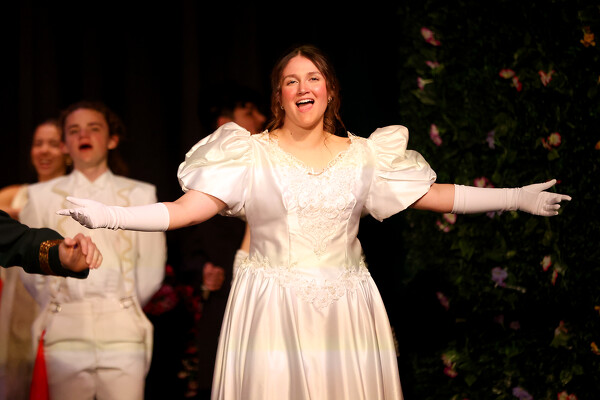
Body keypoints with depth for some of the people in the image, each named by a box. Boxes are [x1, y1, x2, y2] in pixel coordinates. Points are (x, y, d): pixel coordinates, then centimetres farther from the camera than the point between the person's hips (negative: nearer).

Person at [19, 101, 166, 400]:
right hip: (65, 331, 1)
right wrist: (60, 309, 8)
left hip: (123, 331, 0)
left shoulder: (140, 195, 10)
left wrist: (124, 309, 9)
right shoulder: (42, 196, 12)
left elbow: (151, 271, 9)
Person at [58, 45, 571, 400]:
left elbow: (434, 196, 10)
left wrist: (516, 198, 7)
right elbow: (186, 209, -6)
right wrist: (109, 215, -19)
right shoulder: (252, 154, 1)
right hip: (272, 305, -2)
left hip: (344, 306, 2)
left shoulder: (363, 155, 8)